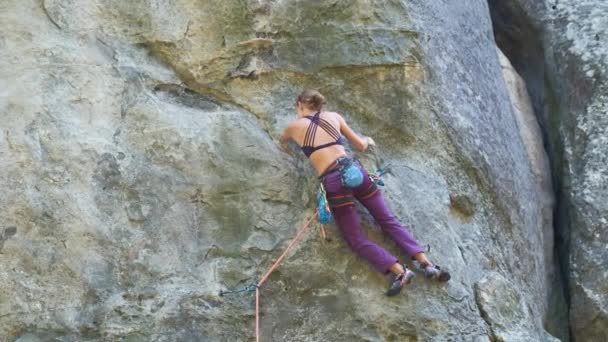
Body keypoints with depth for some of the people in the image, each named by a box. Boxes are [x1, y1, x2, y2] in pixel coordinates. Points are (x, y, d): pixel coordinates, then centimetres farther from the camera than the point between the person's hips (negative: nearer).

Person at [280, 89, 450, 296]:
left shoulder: (295, 126, 11)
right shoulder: (334, 117, 17)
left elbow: (282, 140, 36)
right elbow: (361, 146, 25)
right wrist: (367, 140, 48)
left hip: (333, 182, -4)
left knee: (357, 241, -2)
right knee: (389, 221, 9)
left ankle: (399, 270, -22)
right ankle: (426, 263, -6)